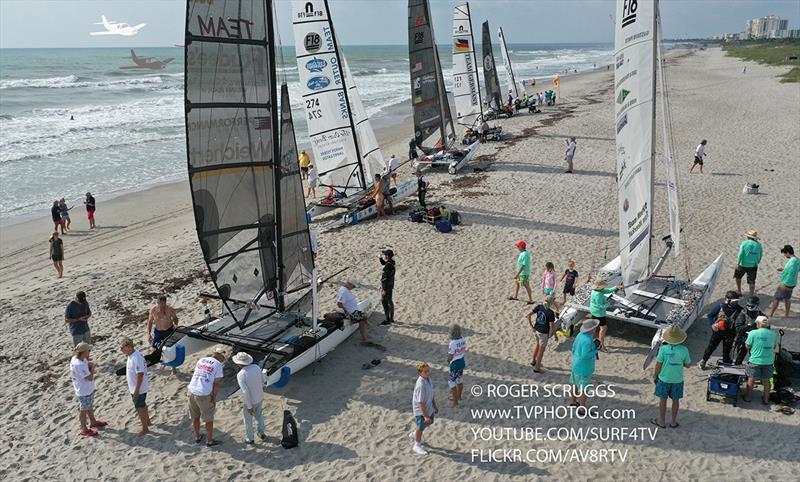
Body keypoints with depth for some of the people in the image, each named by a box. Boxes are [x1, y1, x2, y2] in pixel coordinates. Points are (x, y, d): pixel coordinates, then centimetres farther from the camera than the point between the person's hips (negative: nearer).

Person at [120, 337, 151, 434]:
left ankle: (145, 428, 18)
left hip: (138, 389, -10)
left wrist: (137, 389, -25)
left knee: (140, 408, 4)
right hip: (135, 388, 10)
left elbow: (140, 374, -29)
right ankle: (147, 421, 44)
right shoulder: (132, 355, 1)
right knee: (142, 405, 25)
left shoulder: (136, 358, -29)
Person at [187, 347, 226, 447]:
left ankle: (197, 437, 39)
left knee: (195, 416, 23)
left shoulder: (201, 360, 12)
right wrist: (214, 399, 1)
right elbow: (216, 384, -8)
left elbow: (195, 375, 16)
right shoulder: (218, 365, -4)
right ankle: (209, 441, 25)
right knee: (209, 419, 13)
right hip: (204, 395, -5)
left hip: (191, 391, 5)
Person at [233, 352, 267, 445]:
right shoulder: (256, 367, -13)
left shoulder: (240, 375, -31)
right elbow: (262, 381, 2)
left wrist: (249, 406, -20)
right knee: (258, 415, 32)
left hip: (249, 401, -5)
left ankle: (250, 439, 39)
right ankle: (262, 434, 46)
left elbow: (245, 392, -31)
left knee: (248, 420, 21)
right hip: (260, 398, 5)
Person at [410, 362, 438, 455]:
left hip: (429, 407, 9)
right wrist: (425, 416, -26)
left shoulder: (428, 379, -7)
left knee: (430, 422, 28)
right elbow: (420, 402, -31)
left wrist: (435, 406, 16)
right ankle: (417, 446, 39)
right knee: (421, 427, 13)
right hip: (420, 410, -8)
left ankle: (414, 434, 51)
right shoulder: (421, 385, -35)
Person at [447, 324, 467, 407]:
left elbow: (450, 357, -20)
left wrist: (448, 361, 1)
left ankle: (455, 402, 16)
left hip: (455, 363, -7)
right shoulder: (463, 339, -10)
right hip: (462, 361, 7)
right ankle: (458, 396, 44)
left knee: (452, 382, 9)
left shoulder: (452, 343, -29)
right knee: (459, 380, 25)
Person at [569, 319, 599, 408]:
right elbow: (585, 355, -30)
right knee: (583, 388, 4)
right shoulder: (587, 340, -30)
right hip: (583, 367, -9)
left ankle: (573, 401, 38)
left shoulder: (581, 334, -2)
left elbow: (574, 347, 8)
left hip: (576, 364, 9)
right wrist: (595, 350, -19)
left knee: (575, 383, 23)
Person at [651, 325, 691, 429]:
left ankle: (662, 421, 27)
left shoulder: (663, 349, -20)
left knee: (662, 400, 14)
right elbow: (688, 365, -3)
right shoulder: (684, 350, -16)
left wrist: (654, 376, 3)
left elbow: (658, 365, -12)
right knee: (675, 400, 18)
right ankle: (674, 422, 30)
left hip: (664, 379, -1)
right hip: (677, 380, 1)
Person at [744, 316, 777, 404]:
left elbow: (747, 346, -5)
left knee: (751, 379, 12)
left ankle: (748, 397, 22)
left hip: (755, 361, -3)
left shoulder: (753, 333, -13)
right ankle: (766, 399, 24)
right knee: (766, 381, 16)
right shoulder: (773, 334, -1)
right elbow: (774, 347, 11)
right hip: (768, 361, 3)